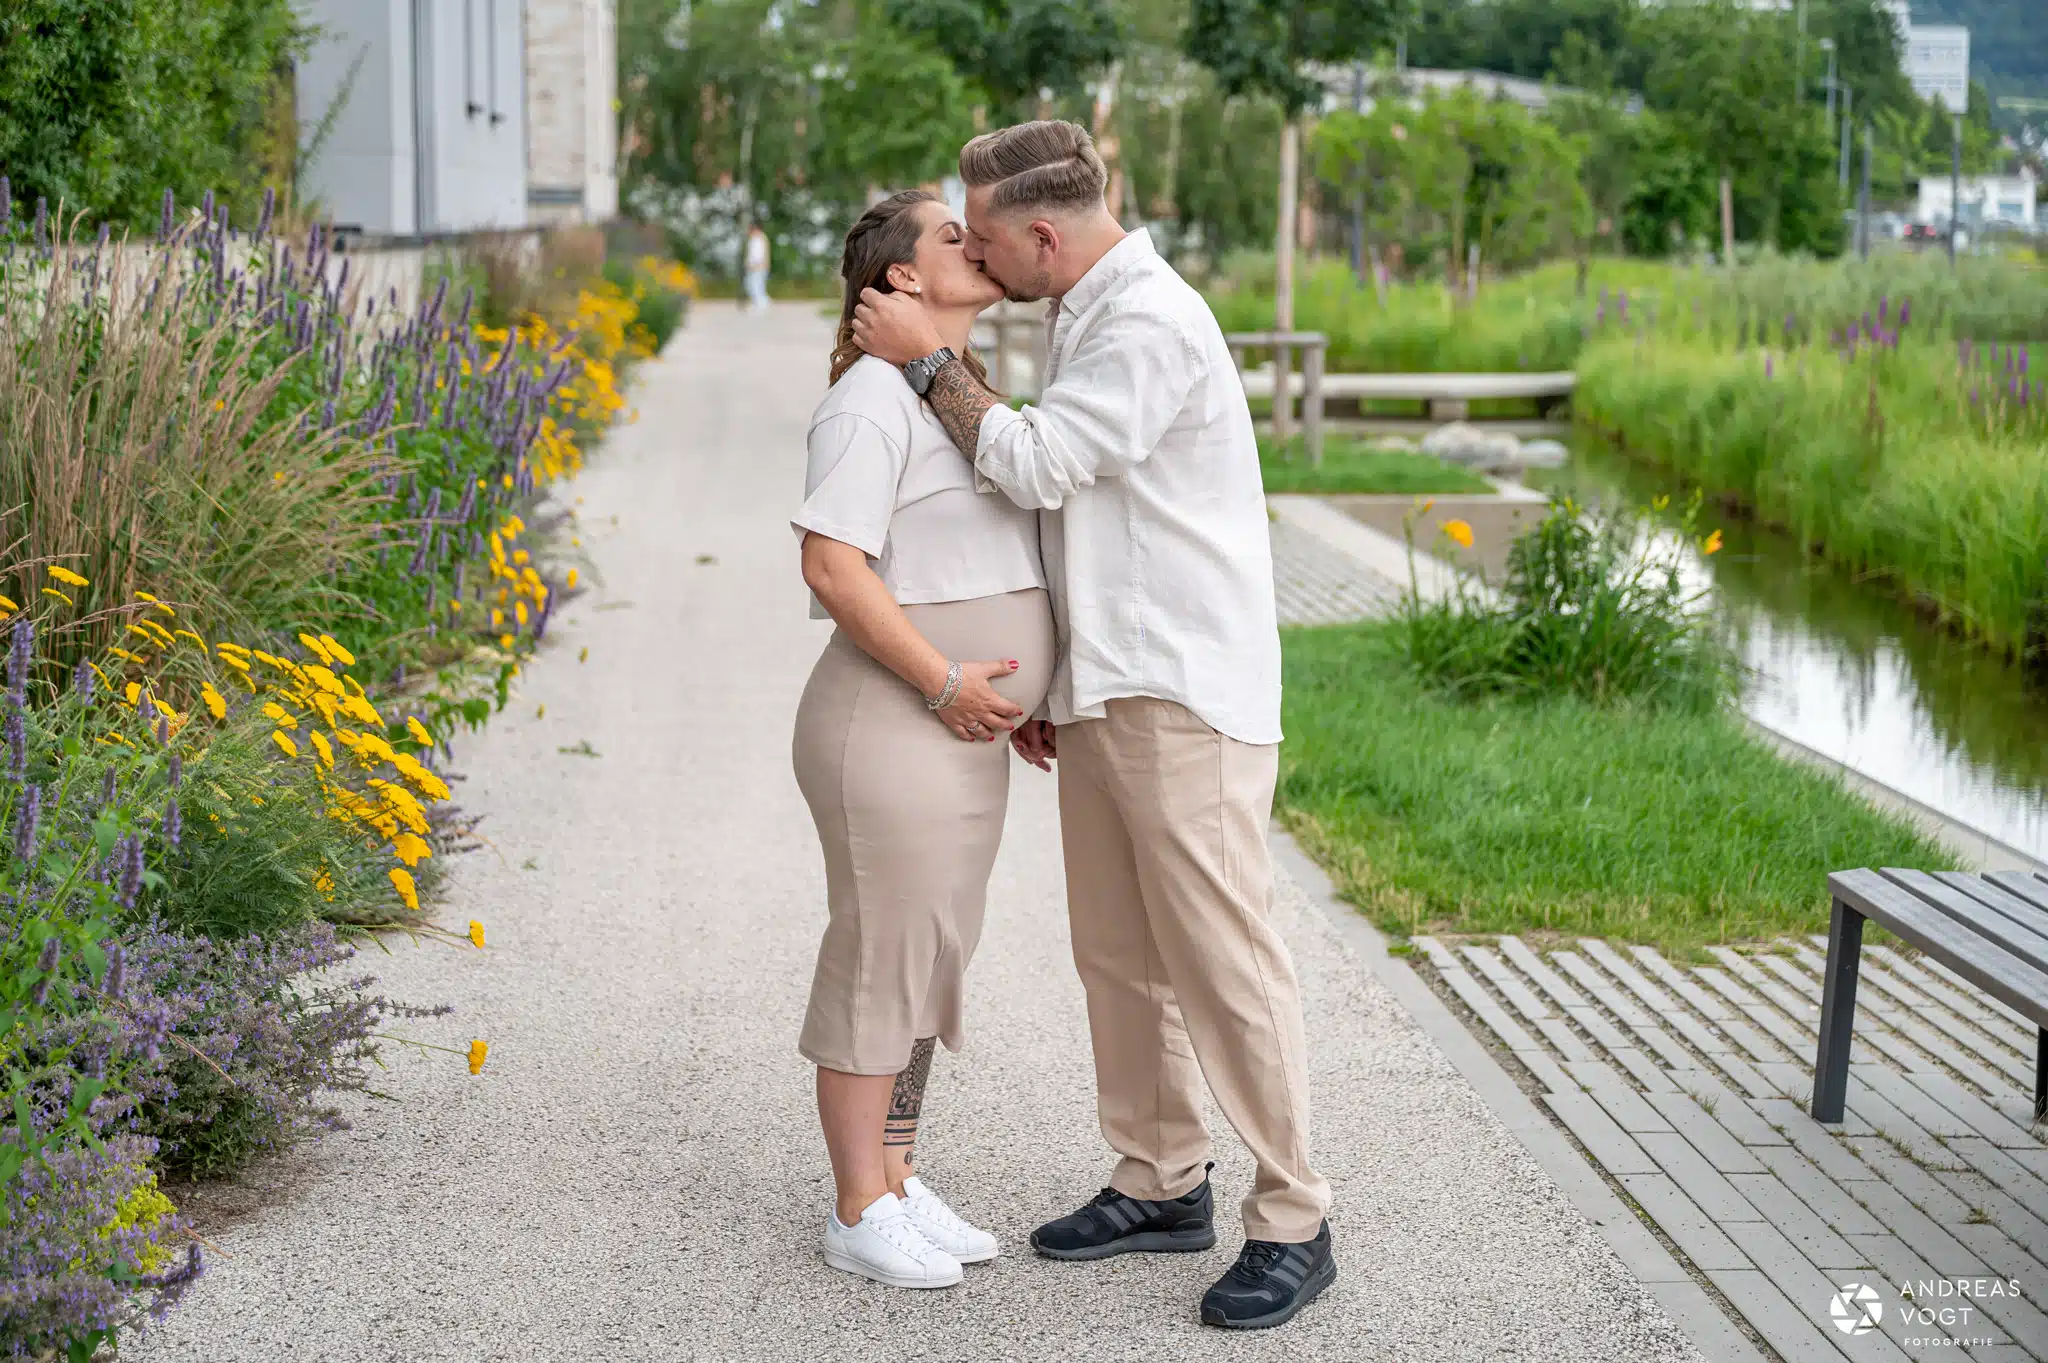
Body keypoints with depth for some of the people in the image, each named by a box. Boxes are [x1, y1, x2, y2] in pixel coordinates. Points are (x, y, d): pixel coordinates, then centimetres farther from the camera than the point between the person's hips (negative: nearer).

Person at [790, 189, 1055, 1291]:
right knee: (880, 962, -1)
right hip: (890, 733, -10)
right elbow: (832, 564, -23)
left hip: (963, 736, 10)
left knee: (930, 958, 15)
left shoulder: (964, 392, 16)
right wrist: (947, 682, -21)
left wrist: (1020, 693, 17)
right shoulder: (875, 397, -15)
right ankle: (859, 1214, 10)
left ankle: (896, 1182, 26)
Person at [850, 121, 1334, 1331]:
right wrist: (1044, 677, 20)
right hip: (1106, 691, 10)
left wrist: (928, 360, -8)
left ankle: (1293, 1223, 0)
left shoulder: (1152, 324, -14)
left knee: (1222, 957, -7)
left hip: (1185, 696, -10)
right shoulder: (1087, 318, 18)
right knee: (1118, 953, 13)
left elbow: (1035, 467, -19)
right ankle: (1163, 1184, 25)